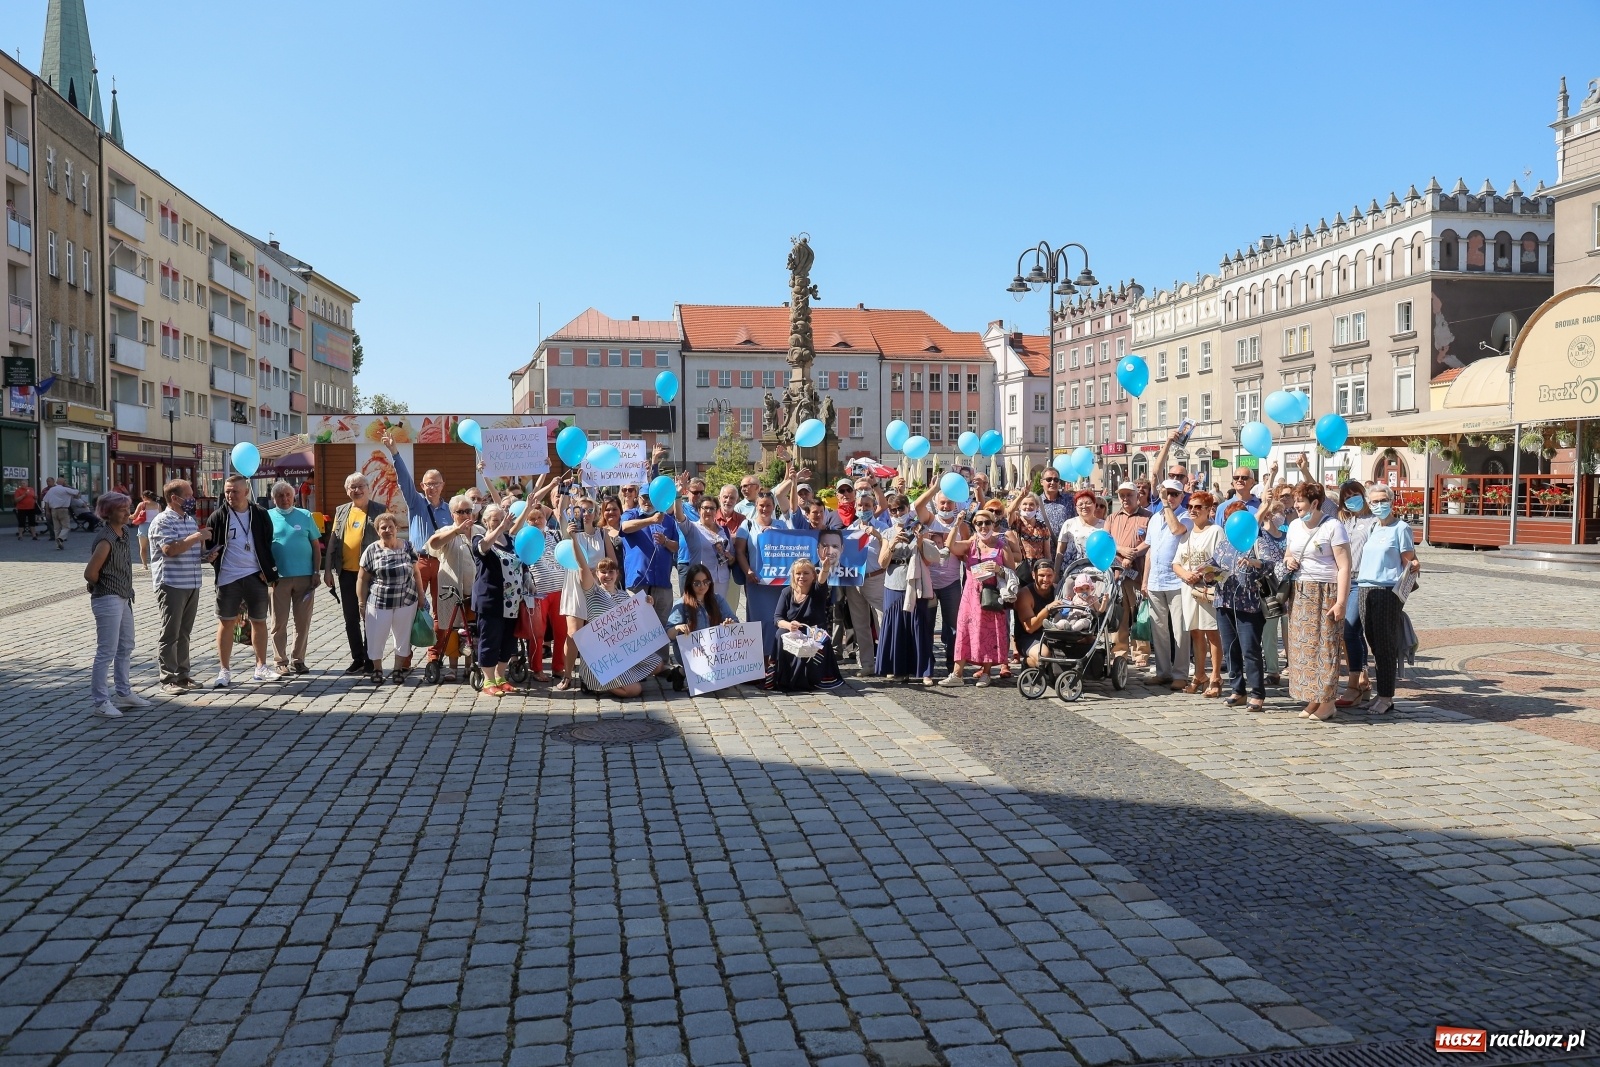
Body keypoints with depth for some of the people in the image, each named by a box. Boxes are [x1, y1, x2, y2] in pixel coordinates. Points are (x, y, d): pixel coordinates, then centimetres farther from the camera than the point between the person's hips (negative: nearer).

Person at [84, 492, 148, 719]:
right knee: (107, 652, -5)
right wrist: (105, 586, -4)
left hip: (124, 598, 10)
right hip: (107, 600, -10)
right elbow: (90, 573, -22)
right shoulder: (105, 539, -20)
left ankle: (124, 693, 30)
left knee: (126, 647, 18)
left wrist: (126, 589, 13)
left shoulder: (124, 531, 7)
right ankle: (101, 702, 1)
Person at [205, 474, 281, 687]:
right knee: (226, 622, 2)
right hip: (228, 578, -1)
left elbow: (268, 544, 8)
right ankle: (224, 671, 9)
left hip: (256, 576, 1)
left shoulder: (260, 514, 3)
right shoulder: (218, 516, -1)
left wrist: (269, 572, 2)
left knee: (259, 621, 9)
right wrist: (213, 555, -14)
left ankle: (261, 667, 20)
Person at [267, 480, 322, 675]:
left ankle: (298, 660, 16)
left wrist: (316, 572, 1)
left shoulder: (305, 516, 6)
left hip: (305, 576, 1)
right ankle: (281, 661, 11)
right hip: (279, 577, -1)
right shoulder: (268, 517, 4)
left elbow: (316, 545, 7)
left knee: (303, 622, 5)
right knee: (279, 622, 3)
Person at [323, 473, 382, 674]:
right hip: (346, 573, 5)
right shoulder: (341, 511, 11)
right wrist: (328, 569, 7)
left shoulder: (378, 511, -2)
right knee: (351, 619, 10)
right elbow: (333, 540, 12)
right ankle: (357, 659, 19)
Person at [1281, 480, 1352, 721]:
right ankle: (1313, 699, 12)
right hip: (1301, 593, 7)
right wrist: (1287, 560, 2)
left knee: (1325, 646, -5)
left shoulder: (1333, 527, -9)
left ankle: (1327, 702, 3)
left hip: (1326, 593, -7)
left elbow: (1344, 567, -12)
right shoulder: (1294, 526, 12)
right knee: (1302, 645, 4)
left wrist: (1340, 602, -18)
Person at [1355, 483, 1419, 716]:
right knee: (1374, 644, 9)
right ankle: (1381, 694, 17)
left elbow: (1409, 562, -4)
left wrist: (1414, 566, -19)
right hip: (1365, 590, 7)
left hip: (1388, 591, -7)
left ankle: (1386, 698, 0)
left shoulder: (1401, 528, -3)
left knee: (1385, 645, -5)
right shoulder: (1372, 529, 16)